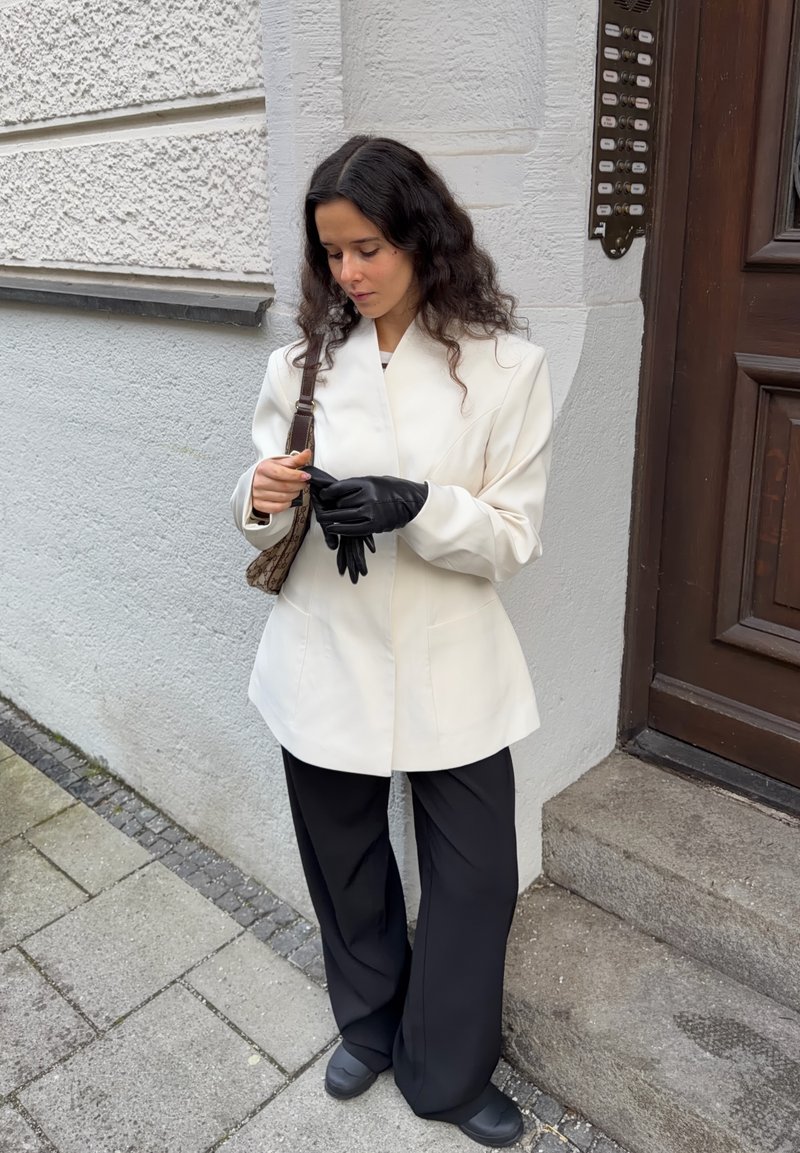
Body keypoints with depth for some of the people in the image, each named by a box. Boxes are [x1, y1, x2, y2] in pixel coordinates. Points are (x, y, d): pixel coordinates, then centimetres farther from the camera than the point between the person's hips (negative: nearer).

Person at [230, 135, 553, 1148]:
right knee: (344, 860, 19)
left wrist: (416, 506, -26)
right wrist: (261, 499, -19)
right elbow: (265, 520, 5)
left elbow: (514, 537, -8)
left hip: (449, 667, -1)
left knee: (476, 875, 10)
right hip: (325, 662, 2)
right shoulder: (305, 362, 0)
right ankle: (370, 1027, 49)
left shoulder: (505, 367, -8)